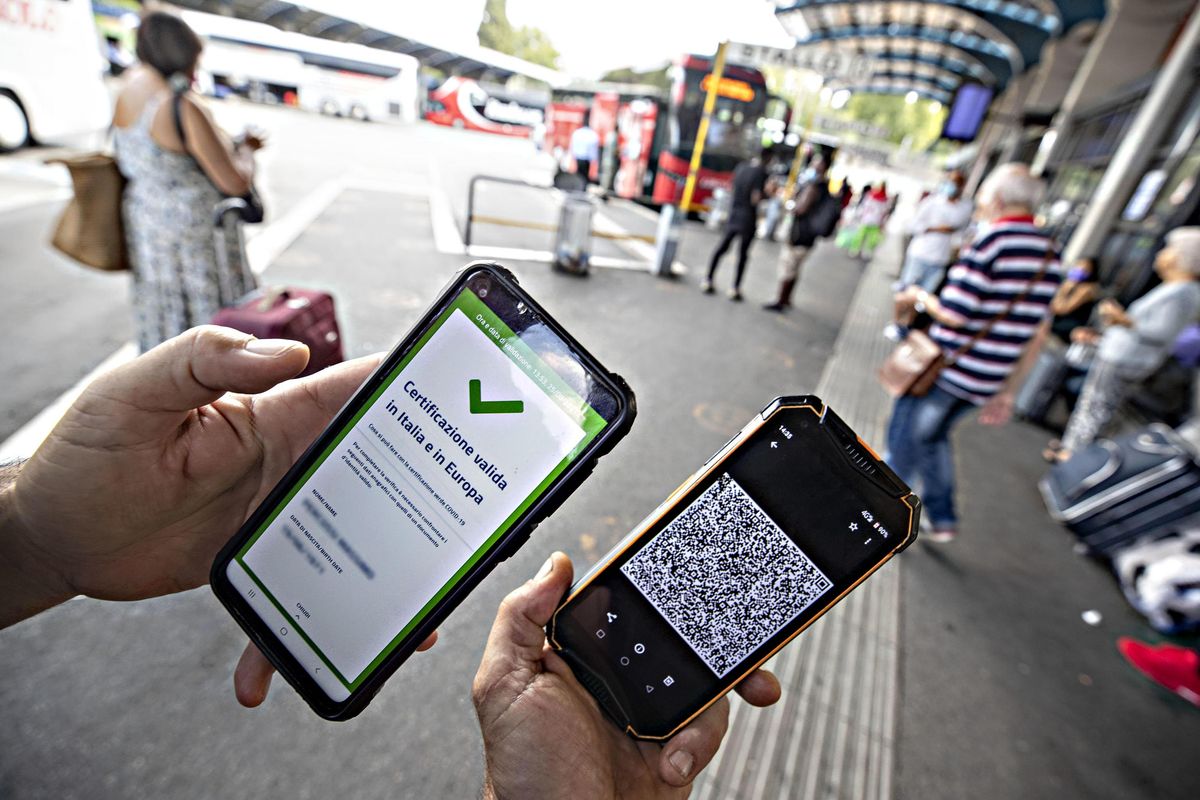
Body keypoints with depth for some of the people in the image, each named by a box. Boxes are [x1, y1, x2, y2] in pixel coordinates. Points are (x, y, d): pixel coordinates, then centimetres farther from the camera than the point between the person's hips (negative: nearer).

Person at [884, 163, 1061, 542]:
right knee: (934, 436, 25)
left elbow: (954, 314, -21)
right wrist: (1007, 391, 15)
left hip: (946, 369, -7)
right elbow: (1033, 334, 10)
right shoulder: (1049, 254, 8)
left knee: (903, 439, 9)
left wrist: (920, 298, -1)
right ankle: (943, 518, 30)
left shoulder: (990, 240, -15)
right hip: (986, 380, 8)